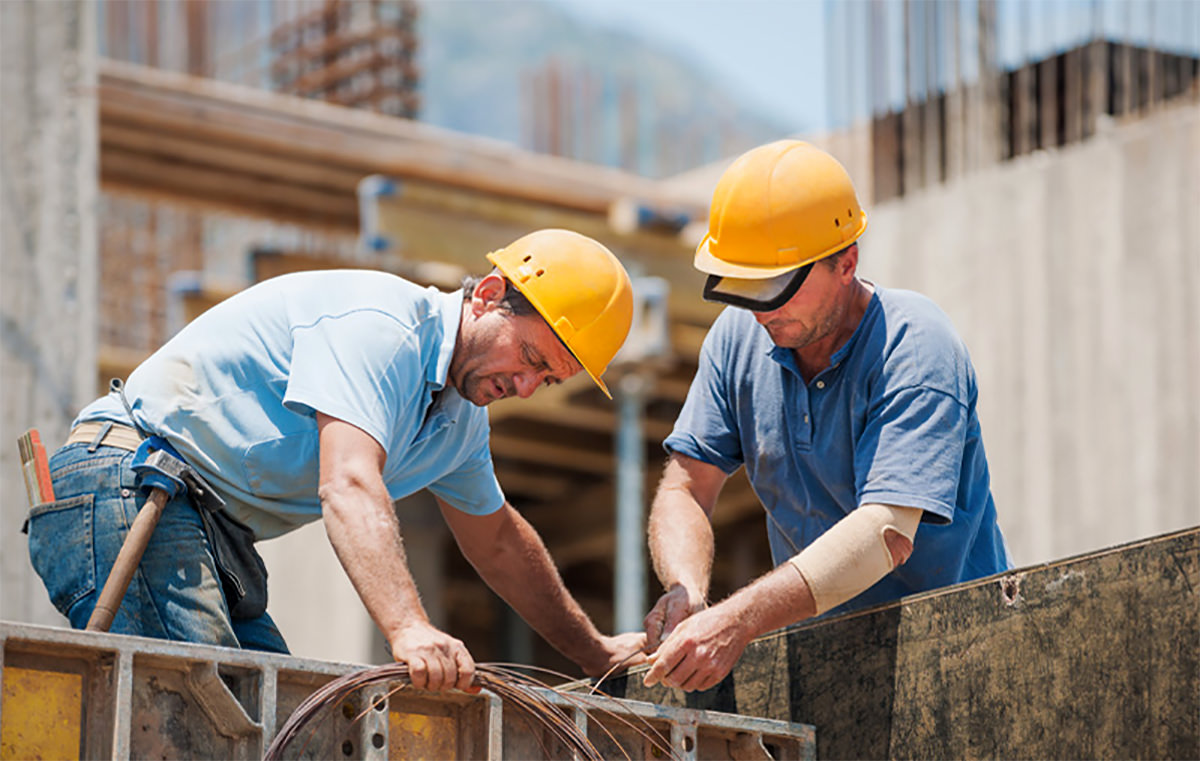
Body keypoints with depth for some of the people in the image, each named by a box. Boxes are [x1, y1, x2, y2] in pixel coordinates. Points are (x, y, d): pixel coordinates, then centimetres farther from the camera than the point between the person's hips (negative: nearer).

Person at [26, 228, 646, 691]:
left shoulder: (461, 417, 15)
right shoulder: (377, 323, -18)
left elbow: (498, 541, 31)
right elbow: (349, 488, -32)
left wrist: (595, 653, 37)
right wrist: (409, 629, -46)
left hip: (209, 536, 10)